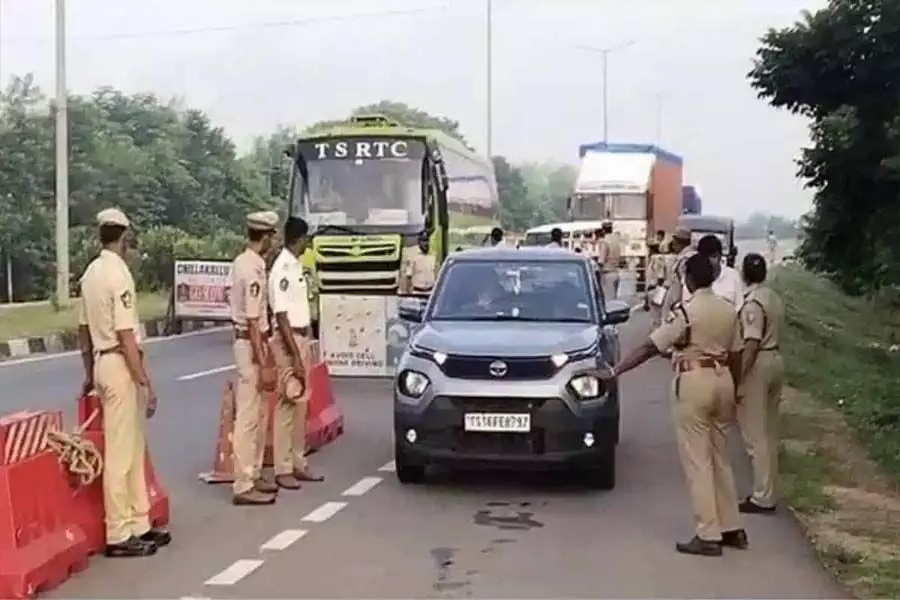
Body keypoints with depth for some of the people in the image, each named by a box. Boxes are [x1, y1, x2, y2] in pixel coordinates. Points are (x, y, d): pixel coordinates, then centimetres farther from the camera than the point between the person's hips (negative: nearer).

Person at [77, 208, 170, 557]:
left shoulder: (91, 273, 11)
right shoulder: (119, 274, -16)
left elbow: (83, 328, 18)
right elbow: (126, 334, -20)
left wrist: (89, 373, 27)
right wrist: (145, 381, -18)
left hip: (103, 363, 9)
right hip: (121, 365, -9)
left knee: (134, 450, 15)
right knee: (120, 453, -4)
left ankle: (137, 524, 22)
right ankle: (119, 535, 2)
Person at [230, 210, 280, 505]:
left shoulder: (243, 262, 10)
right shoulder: (253, 270, -20)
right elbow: (253, 321, -22)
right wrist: (264, 363, -22)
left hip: (248, 340, 10)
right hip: (251, 344, -10)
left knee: (257, 414, 17)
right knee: (248, 416, -6)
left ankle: (253, 475, 25)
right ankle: (243, 486, -2)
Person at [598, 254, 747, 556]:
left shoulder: (685, 312, -12)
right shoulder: (729, 310, 7)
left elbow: (649, 347, -13)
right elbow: (734, 355, 11)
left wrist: (614, 371, -8)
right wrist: (732, 393, 21)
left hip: (694, 381, -7)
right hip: (722, 379, 7)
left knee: (697, 460, -1)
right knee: (719, 458, 17)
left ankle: (708, 535, 1)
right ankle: (731, 528, 21)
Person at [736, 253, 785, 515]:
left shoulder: (752, 303, -18)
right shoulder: (775, 297, 9)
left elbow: (752, 344, -22)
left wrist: (738, 378, -22)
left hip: (759, 365, -9)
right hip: (775, 360, 9)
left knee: (756, 433, -3)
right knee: (768, 431, 16)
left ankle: (763, 497, 0)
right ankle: (767, 490, 25)